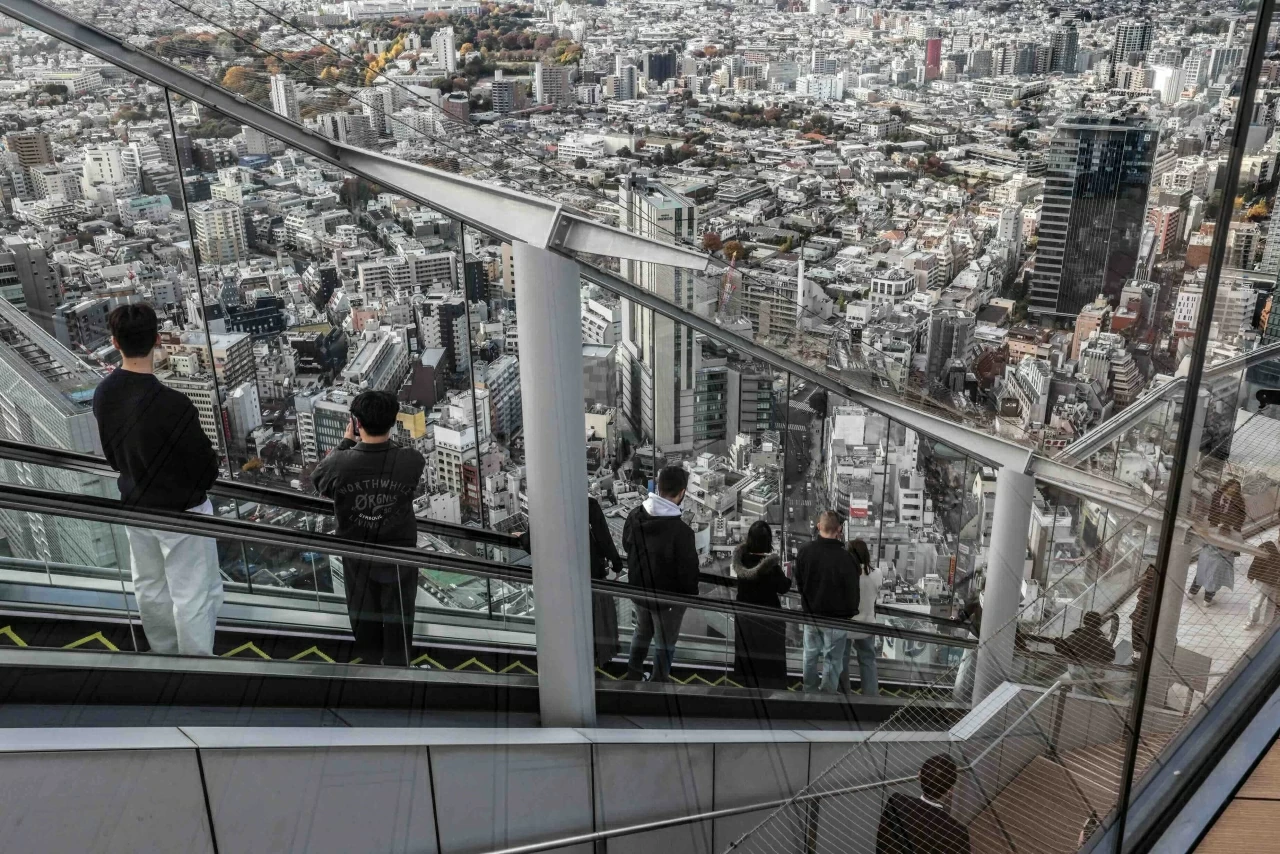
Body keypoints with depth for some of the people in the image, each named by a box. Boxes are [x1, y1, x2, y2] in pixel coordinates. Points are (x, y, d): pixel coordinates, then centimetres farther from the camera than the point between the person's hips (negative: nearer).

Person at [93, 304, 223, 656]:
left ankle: (166, 656, 39)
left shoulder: (102, 394, -9)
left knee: (149, 588, 21)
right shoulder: (172, 404, -30)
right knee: (194, 595, 6)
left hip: (135, 506, 7)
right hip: (180, 511, -7)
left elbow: (111, 456, 6)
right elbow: (207, 469, -19)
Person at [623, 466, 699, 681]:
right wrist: (692, 596, -4)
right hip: (668, 596, -6)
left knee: (642, 631, 29)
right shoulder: (680, 530, -32)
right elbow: (688, 570, -21)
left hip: (639, 589, 6)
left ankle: (633, 673, 43)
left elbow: (626, 545, 6)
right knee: (664, 643, 16)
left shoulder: (635, 516, -13)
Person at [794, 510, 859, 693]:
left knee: (810, 655, 21)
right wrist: (850, 613, 5)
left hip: (811, 614, 5)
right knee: (832, 659, 9)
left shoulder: (805, 550, -10)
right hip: (835, 618, -4)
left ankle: (809, 692, 33)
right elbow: (852, 590, -14)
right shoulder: (845, 557, -25)